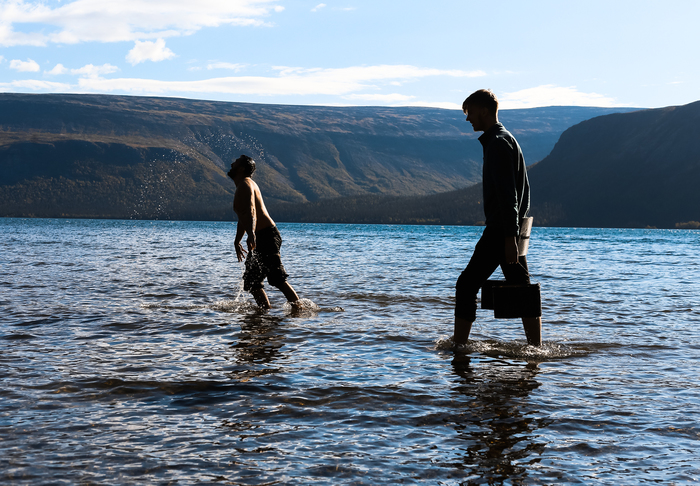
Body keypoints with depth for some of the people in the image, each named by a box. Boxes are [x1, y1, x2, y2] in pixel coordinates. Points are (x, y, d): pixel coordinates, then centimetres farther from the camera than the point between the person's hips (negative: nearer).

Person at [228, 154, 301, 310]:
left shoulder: (245, 185, -11)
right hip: (258, 240, 10)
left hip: (266, 237, -10)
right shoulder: (241, 187, 22)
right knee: (251, 282, 12)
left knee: (278, 279, -16)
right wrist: (237, 241, 39)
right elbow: (243, 218, 33)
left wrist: (251, 234, -45)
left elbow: (251, 211, -30)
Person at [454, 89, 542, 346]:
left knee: (467, 284, -6)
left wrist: (509, 237, -24)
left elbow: (507, 193, -20)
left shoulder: (498, 143, -12)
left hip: (499, 231, -10)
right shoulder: (506, 139, 20)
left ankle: (458, 347, -4)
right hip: (510, 230, 10)